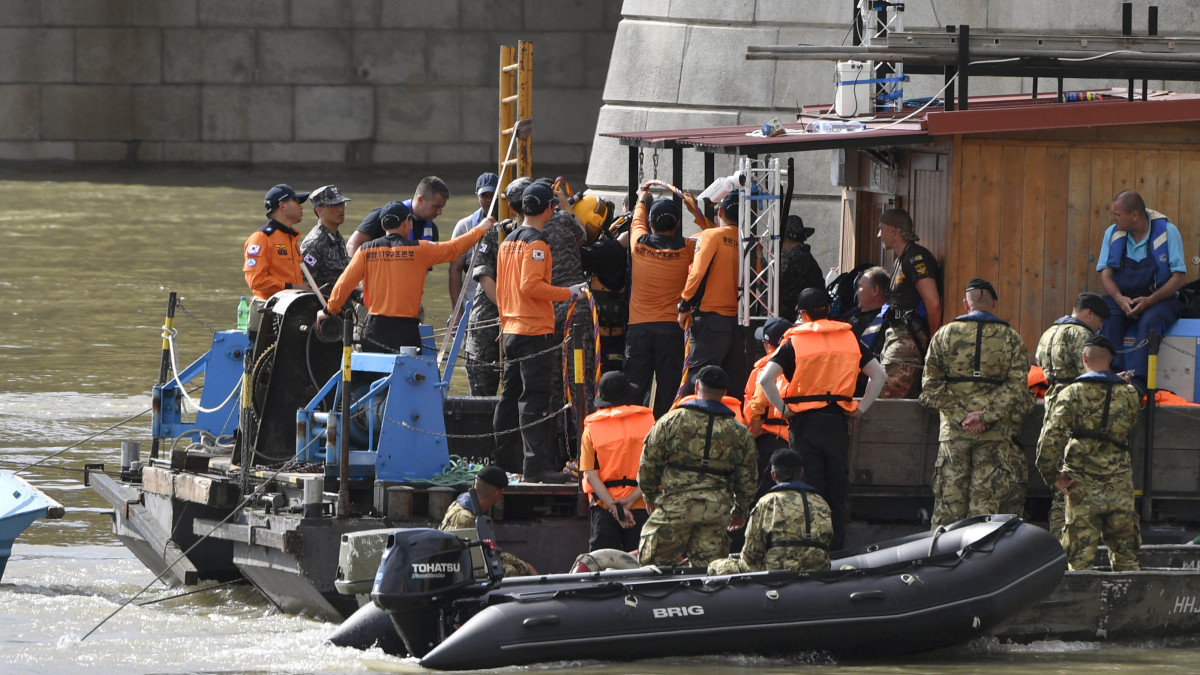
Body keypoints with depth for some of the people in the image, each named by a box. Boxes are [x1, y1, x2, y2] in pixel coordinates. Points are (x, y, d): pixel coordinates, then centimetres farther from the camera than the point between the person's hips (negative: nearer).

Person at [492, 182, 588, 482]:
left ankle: (501, 458, 20)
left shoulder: (508, 242, 14)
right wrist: (568, 293, -14)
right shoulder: (536, 244, -14)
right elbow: (531, 285, -23)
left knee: (510, 396, 15)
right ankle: (536, 464, -14)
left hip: (511, 330, 9)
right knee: (534, 399, -10)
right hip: (536, 332, -9)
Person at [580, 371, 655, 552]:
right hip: (641, 505, 0)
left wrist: (614, 507, -10)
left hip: (604, 505, 0)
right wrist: (632, 498, -8)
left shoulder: (591, 429, 1)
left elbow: (591, 474, -5)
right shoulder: (647, 420, 1)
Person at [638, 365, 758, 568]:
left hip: (675, 505, -2)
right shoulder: (739, 432, 8)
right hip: (717, 509, 2)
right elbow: (747, 477, 13)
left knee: (653, 561, 4)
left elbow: (649, 461, 4)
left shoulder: (671, 421, 1)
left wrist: (649, 495, 19)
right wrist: (740, 511, 27)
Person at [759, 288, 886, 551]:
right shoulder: (849, 338, 6)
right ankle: (836, 542, 10)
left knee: (808, 487, 1)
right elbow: (879, 374, 8)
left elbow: (766, 378, -15)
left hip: (805, 421, -3)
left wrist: (783, 408, -7)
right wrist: (862, 407, 8)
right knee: (837, 487, 9)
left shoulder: (794, 341, -4)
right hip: (838, 421, 3)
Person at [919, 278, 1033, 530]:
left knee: (948, 507, 3)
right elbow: (1017, 389, -6)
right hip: (995, 434, 0)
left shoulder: (945, 334, 5)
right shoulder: (1010, 338, 4)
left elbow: (931, 388, -1)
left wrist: (961, 415, -3)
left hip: (953, 433, 0)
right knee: (985, 503, -1)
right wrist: (985, 416, -10)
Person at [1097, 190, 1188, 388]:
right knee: (1108, 319, -30)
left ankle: (1137, 380, -45)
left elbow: (1178, 278, -7)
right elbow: (1105, 274, 3)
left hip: (1159, 299, -3)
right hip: (1122, 298, 3)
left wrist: (1150, 301, -21)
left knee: (1149, 321, -36)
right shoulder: (1112, 233, 7)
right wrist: (1119, 299, -19)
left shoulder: (1167, 232, -4)